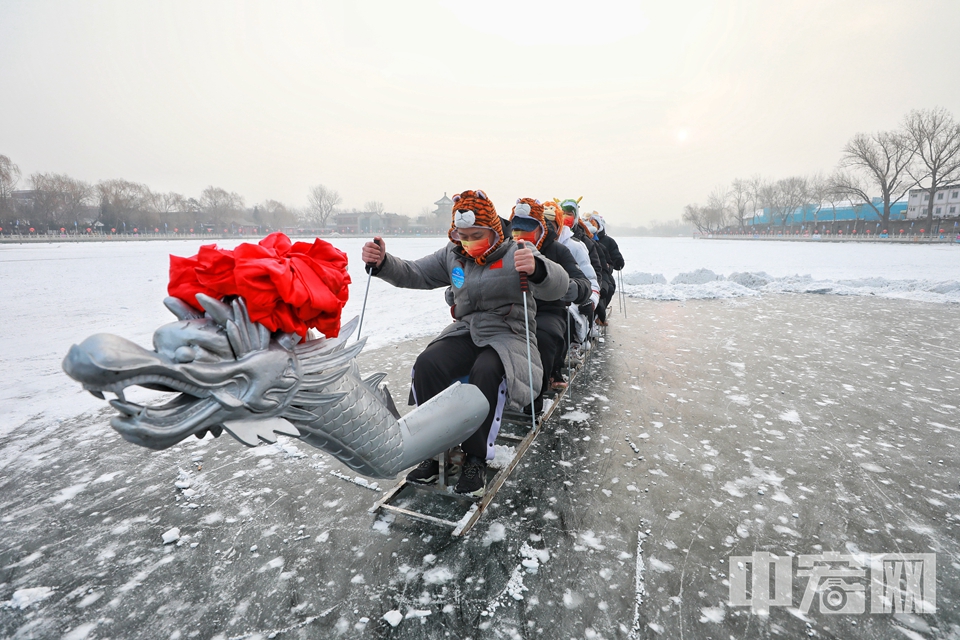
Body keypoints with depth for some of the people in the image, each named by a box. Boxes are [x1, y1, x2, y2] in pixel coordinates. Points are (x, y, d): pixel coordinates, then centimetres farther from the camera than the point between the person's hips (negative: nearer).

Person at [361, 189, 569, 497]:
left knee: (486, 372, -35)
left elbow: (558, 286, -21)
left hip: (509, 335, -4)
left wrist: (536, 269, -45)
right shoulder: (452, 255, 10)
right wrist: (382, 263, -8)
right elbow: (414, 274, 13)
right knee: (427, 364, -23)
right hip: (466, 332, 5)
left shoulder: (517, 253, -7)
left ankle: (476, 459, -15)